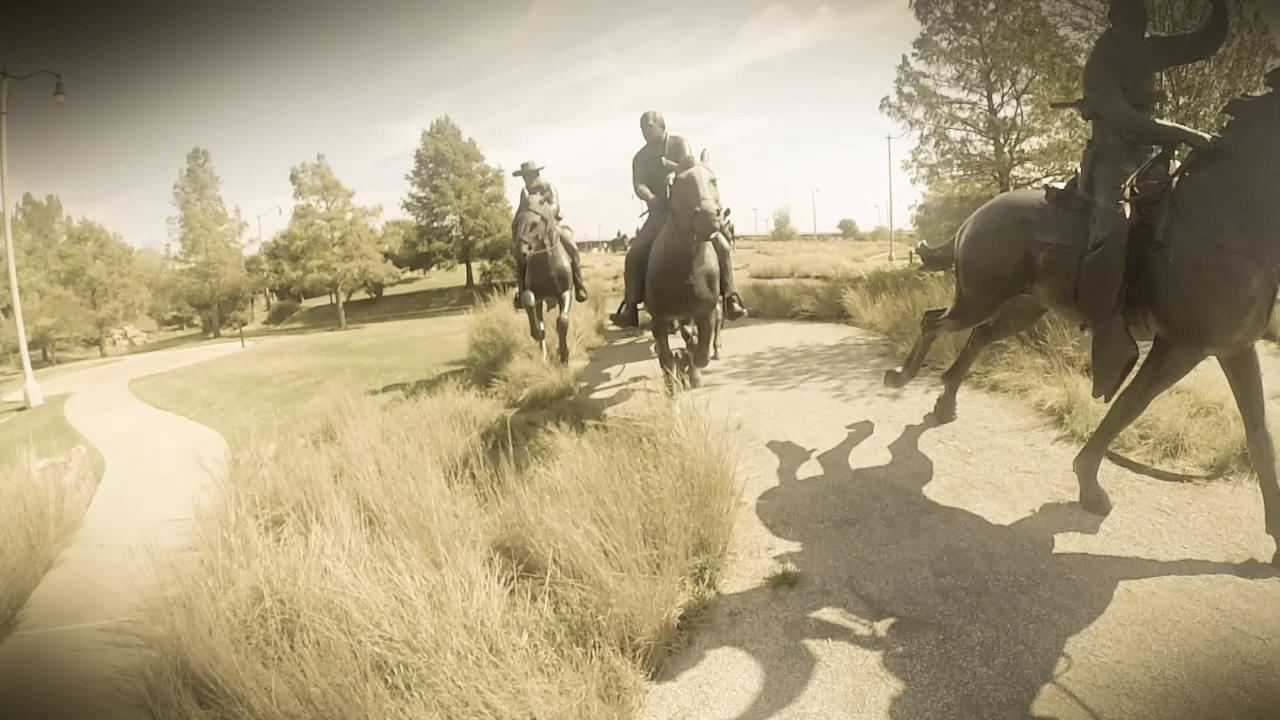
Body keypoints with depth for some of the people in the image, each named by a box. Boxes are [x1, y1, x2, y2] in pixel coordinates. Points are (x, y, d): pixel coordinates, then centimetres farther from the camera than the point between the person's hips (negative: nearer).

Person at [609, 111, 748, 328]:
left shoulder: (679, 143, 4)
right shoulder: (640, 158, 9)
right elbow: (638, 185, -6)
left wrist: (671, 167, -28)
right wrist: (651, 198, -28)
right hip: (659, 212, 2)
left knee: (721, 246, -19)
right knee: (634, 254, -16)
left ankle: (731, 301, -12)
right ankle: (630, 309, -13)